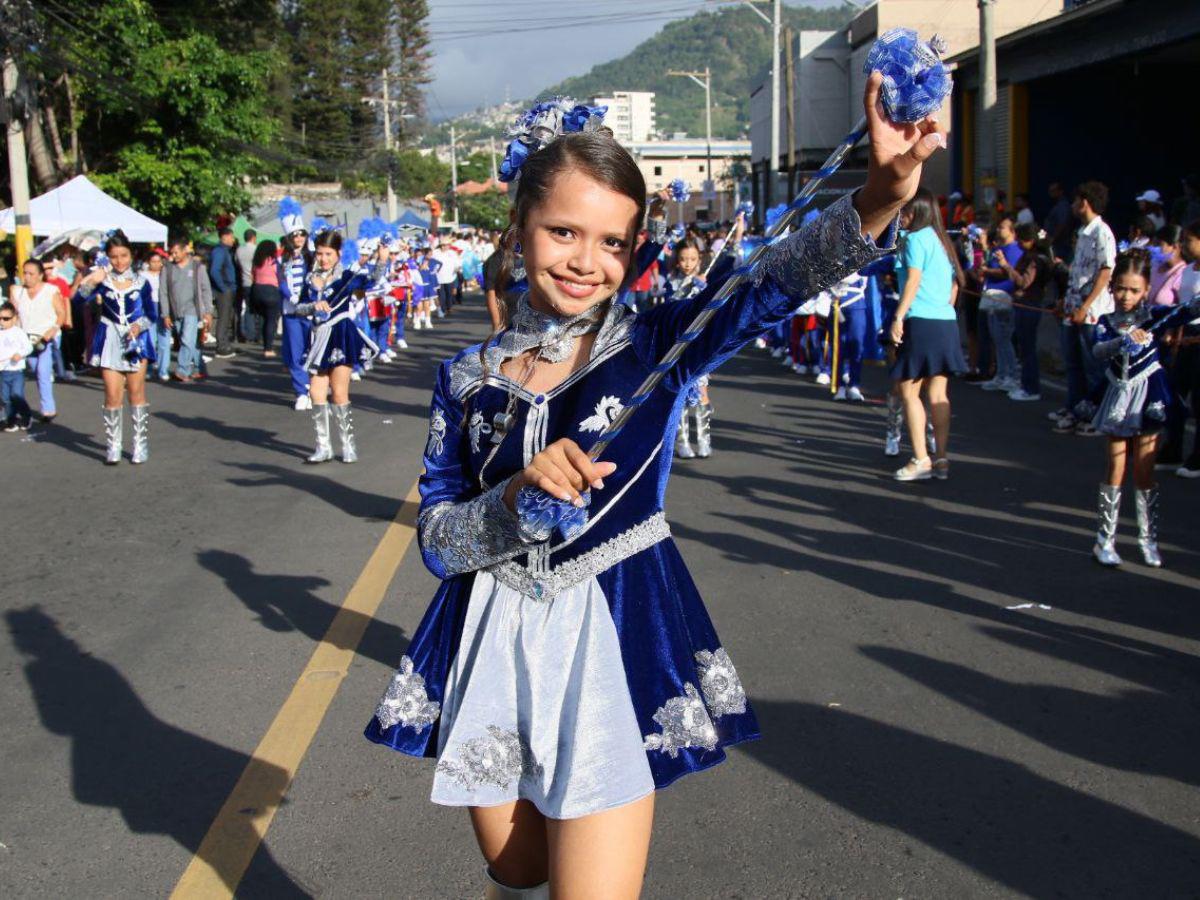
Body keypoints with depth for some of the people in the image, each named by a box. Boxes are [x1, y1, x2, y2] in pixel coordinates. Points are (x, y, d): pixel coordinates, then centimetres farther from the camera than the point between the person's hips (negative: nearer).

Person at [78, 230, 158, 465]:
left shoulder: (140, 282, 1)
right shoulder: (102, 280, 1)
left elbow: (152, 314, 4)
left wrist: (139, 326, -14)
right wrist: (90, 282, -26)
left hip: (136, 341, 0)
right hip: (110, 342, 0)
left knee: (136, 393, 5)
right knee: (112, 395, -1)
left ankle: (141, 444, 13)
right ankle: (113, 447, 7)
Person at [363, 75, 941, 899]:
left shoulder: (655, 347, -5)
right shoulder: (470, 377, 0)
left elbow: (768, 287, -24)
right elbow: (436, 539, -2)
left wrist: (879, 200, -41)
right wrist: (520, 499, -21)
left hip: (615, 643, -2)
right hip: (494, 647, 3)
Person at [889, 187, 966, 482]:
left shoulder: (915, 238, -6)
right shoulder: (940, 239, 18)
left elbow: (913, 280, -15)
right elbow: (955, 283, 19)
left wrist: (898, 317, -17)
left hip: (922, 322, -8)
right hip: (947, 322, 8)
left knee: (908, 390, -2)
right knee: (938, 394, 8)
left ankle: (921, 460, -5)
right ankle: (942, 459, 8)